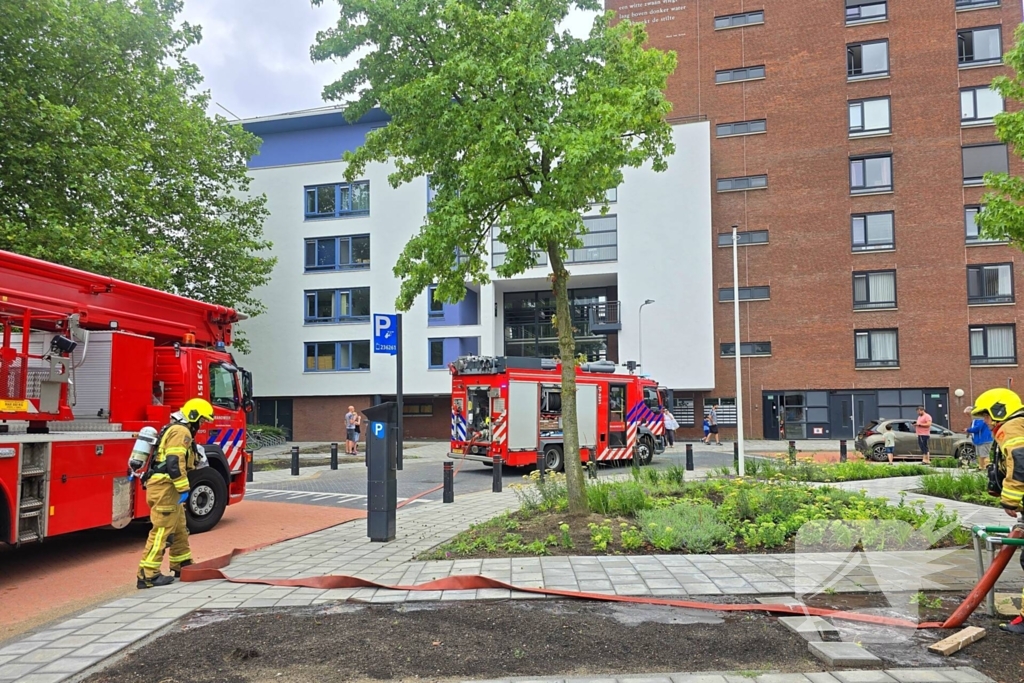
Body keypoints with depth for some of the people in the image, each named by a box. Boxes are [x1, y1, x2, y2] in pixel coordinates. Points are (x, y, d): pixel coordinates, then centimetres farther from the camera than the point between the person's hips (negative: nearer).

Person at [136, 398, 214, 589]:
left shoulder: (176, 430, 22)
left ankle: (181, 565, 30)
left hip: (165, 487, 11)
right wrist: (184, 489, -22)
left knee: (179, 528, 19)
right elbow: (174, 462, -23)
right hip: (165, 487, -11)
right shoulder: (181, 431, -13)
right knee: (162, 530, -9)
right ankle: (147, 575, -7)